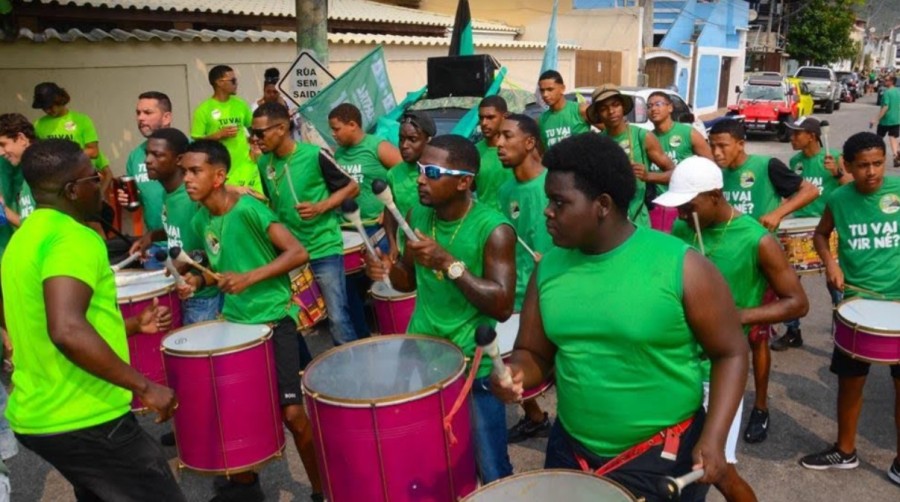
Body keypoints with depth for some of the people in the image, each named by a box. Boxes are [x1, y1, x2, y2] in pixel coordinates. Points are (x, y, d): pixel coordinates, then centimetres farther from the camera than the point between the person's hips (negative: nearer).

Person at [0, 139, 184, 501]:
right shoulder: (72, 237, -18)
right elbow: (67, 330, -33)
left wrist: (132, 326, 19)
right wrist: (144, 386, -26)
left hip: (35, 418, 10)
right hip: (85, 423, -10)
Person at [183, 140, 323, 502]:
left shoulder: (248, 209, -17)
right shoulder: (200, 220, 5)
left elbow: (298, 253, -22)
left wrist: (249, 278, -27)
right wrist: (198, 279, 2)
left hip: (274, 319, -7)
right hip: (234, 320, 7)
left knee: (293, 413, -6)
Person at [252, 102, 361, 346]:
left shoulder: (315, 155, -14)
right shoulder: (264, 164, 3)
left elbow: (352, 187, -6)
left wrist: (321, 207, -19)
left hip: (324, 250, -5)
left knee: (338, 319, -4)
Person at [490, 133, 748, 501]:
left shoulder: (681, 266, -17)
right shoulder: (549, 268, -4)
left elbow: (731, 353, -8)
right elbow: (534, 353, 5)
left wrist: (713, 438, -17)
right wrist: (516, 373, -17)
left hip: (663, 455, -4)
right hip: (570, 450, 4)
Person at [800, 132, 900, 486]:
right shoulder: (839, 199, -3)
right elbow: (821, 234, 14)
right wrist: (830, 263, -5)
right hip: (857, 302, 1)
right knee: (850, 380, 12)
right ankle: (845, 451, 32)